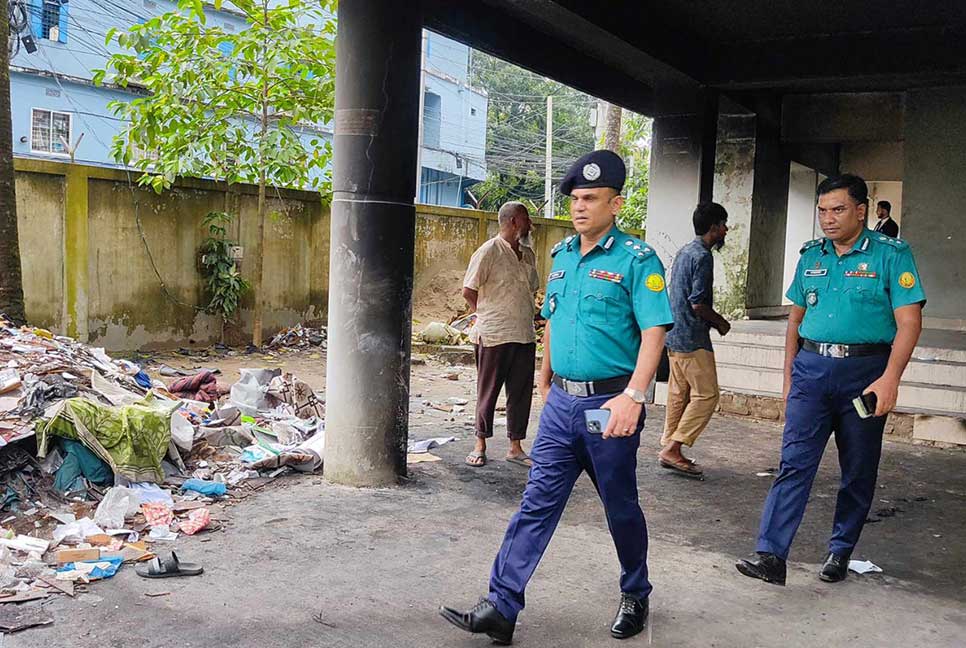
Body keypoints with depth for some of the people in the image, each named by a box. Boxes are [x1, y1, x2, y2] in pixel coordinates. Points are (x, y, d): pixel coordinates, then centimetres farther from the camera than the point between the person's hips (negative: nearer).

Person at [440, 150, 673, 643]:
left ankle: (635, 597, 33)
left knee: (621, 508, 11)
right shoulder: (561, 255, 11)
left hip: (608, 405, -5)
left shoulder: (636, 259, -9)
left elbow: (654, 331, -17)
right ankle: (501, 608, 6)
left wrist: (634, 395, -27)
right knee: (537, 504, 3)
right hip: (561, 402, 5)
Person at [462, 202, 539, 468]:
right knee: (488, 391, 5)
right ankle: (480, 445, 17)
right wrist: (487, 315, 2)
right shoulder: (489, 251, -9)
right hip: (494, 336, -6)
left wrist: (523, 317, 12)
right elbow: (468, 291, -8)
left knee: (521, 392, 8)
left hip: (525, 335, 6)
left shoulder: (528, 254, 12)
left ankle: (516, 447, 18)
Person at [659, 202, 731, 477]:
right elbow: (698, 304, -20)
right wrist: (721, 322, -3)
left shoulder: (683, 252, 14)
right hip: (693, 339, -10)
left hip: (674, 335, 10)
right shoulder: (702, 257, -15)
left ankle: (669, 448, 17)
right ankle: (672, 449, -6)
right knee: (706, 394, -4)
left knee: (679, 393, 13)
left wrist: (712, 320, 17)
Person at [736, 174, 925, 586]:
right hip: (811, 368, 3)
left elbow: (909, 322, -9)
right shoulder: (811, 256, 11)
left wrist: (889, 378, -20)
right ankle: (771, 556, -9)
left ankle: (840, 552, 24)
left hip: (864, 373, -2)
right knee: (794, 463, -6)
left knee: (858, 470, 9)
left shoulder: (891, 254, -3)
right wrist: (789, 377, 13)